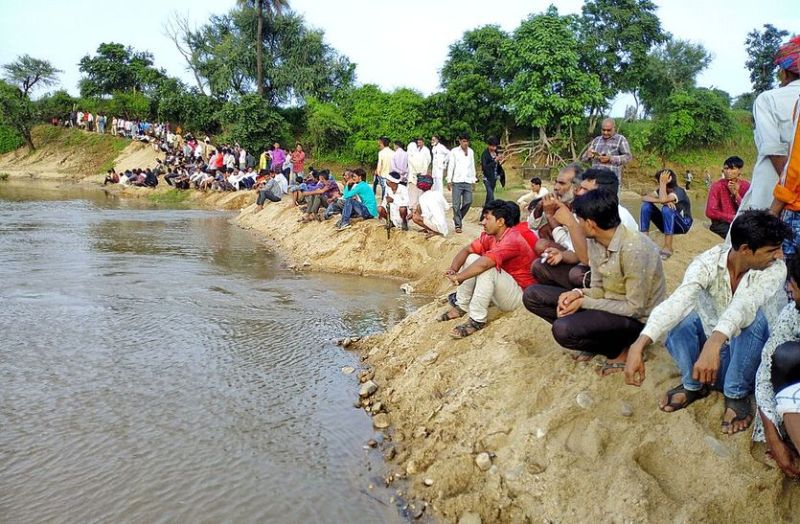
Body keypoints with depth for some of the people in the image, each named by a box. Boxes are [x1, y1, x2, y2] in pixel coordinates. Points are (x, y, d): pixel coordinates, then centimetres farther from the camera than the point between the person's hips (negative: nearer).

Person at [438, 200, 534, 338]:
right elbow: (466, 251, -3)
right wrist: (453, 270, -21)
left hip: (519, 295, -9)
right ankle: (461, 307, 3)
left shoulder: (512, 241, -26)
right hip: (499, 289, 9)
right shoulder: (490, 236, 0)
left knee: (486, 268, -32)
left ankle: (477, 320, -22)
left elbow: (484, 263, -36)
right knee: (472, 258, -2)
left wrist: (458, 278, -29)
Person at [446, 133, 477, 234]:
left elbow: (472, 166, 16)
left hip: (468, 181, 4)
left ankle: (457, 218, 20)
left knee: (468, 202, -1)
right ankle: (458, 225, 0)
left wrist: (473, 180, 13)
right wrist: (449, 180, -5)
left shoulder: (471, 151, 12)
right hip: (457, 181, -3)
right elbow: (450, 166, 0)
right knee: (456, 204, -5)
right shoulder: (454, 151, 0)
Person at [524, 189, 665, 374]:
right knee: (533, 295, -2)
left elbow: (635, 309, -23)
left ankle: (619, 350, -5)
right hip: (606, 302, 8)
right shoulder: (595, 240, -3)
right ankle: (597, 338, 2)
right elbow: (599, 288, 5)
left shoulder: (634, 249, -28)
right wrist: (578, 293, -18)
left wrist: (584, 303, -21)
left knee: (562, 330, -33)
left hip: (636, 319, -8)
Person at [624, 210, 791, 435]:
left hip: (753, 359, -2)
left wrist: (714, 343, -64)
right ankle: (694, 384, -4)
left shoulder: (775, 268, -24)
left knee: (755, 315, -32)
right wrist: (638, 345, -50)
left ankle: (737, 394, -14)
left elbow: (745, 304, -45)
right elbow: (677, 301, -35)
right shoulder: (708, 262, -20)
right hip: (717, 354, 2)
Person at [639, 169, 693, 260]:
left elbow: (663, 200, -42)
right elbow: (644, 198, -17)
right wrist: (663, 201, -31)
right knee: (646, 205, -12)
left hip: (683, 225, -6)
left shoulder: (679, 191, -23)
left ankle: (668, 248, -32)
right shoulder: (661, 190, -3)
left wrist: (663, 182, -33)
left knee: (667, 208, -36)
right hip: (667, 224, 6)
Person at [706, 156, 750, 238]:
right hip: (721, 224, -3)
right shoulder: (717, 186, -3)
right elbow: (710, 212, -11)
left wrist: (736, 194, -13)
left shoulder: (746, 186, 2)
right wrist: (733, 217, -14)